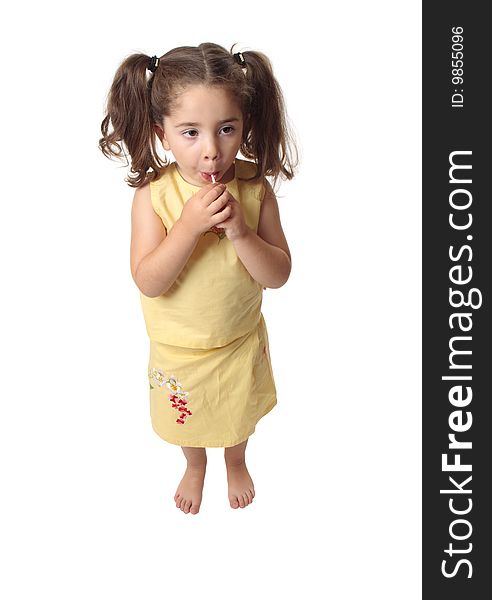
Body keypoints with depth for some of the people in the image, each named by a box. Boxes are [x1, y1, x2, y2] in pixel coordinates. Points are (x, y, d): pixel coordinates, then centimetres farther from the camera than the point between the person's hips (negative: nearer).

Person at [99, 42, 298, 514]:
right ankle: (195, 467, 61)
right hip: (178, 349, -1)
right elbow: (148, 282, -27)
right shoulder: (153, 194, -23)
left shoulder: (253, 187, -20)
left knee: (239, 414, 29)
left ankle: (236, 463, 62)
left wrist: (241, 231, -36)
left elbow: (278, 275, -19)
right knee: (189, 419, 27)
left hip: (240, 342, 1)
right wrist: (189, 226, -39)